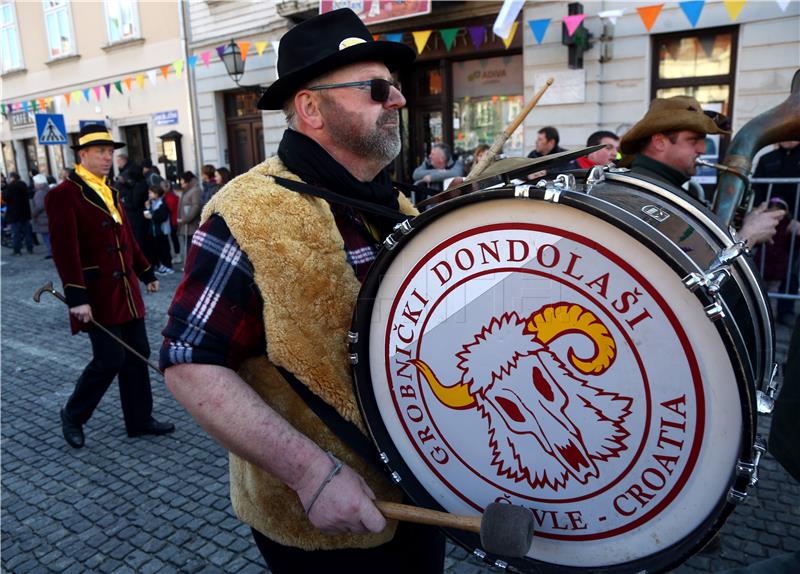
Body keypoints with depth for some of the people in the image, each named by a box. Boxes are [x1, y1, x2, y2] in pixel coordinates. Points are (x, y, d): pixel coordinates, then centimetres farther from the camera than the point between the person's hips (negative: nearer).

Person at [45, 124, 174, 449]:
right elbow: (65, 250, -18)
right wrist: (77, 297, -23)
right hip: (97, 294, -8)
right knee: (110, 359, -5)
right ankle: (73, 415, 21)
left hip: (126, 290, 8)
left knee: (138, 355, 10)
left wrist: (146, 272, 22)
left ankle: (140, 421, 23)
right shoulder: (64, 195, -11)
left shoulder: (110, 192, 14)